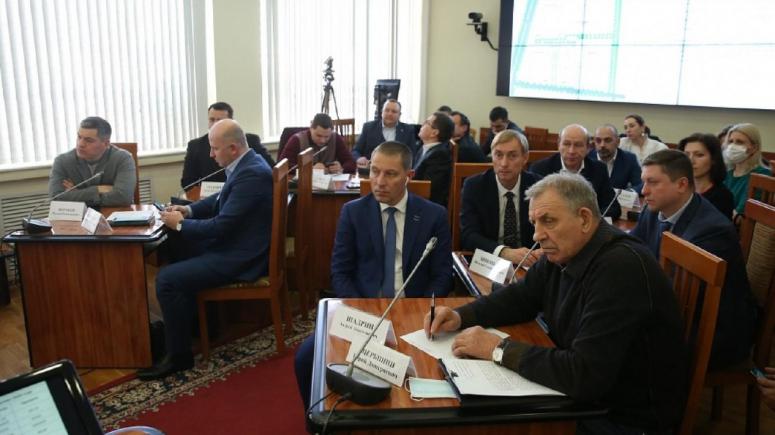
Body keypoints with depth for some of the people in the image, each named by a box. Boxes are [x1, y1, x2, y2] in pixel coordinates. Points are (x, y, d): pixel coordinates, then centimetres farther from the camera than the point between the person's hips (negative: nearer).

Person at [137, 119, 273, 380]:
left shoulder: (252, 174, -25)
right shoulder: (246, 164, 6)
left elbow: (221, 226, -26)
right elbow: (221, 201, 21)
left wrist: (180, 224, -12)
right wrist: (189, 210, 5)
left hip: (241, 256, -11)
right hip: (233, 242, 11)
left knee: (167, 279, -14)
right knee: (176, 250, 21)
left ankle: (179, 355, 1)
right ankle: (189, 321, 32)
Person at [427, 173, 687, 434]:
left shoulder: (621, 268, -28)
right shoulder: (562, 253, -2)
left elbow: (584, 376, -32)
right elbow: (519, 298, 12)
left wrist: (499, 349, -24)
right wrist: (460, 317, -5)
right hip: (582, 395, 7)